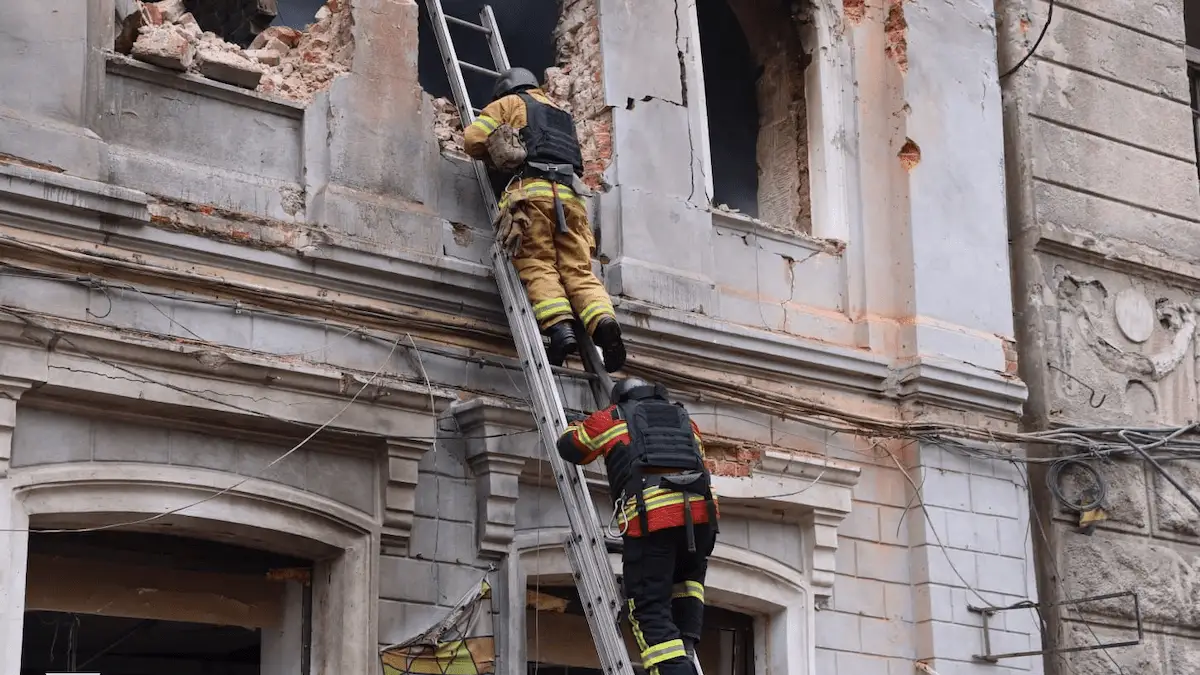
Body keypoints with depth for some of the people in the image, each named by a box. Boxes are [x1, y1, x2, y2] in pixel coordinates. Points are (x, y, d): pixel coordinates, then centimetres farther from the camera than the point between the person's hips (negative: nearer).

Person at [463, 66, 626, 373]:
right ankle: (603, 320, -28)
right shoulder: (562, 115, 37)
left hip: (532, 190, -4)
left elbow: (473, 139, 11)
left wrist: (495, 153, 33)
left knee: (538, 266, -10)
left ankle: (560, 328, -30)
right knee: (578, 269, -3)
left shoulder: (510, 102, 21)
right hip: (570, 194, 4)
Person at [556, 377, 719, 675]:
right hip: (701, 511, 3)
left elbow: (569, 447, 35)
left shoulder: (611, 418, 23)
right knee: (688, 579, 29)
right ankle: (685, 645, 11)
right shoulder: (686, 421, 32)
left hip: (650, 515, -3)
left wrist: (575, 424, 57)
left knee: (650, 610, -3)